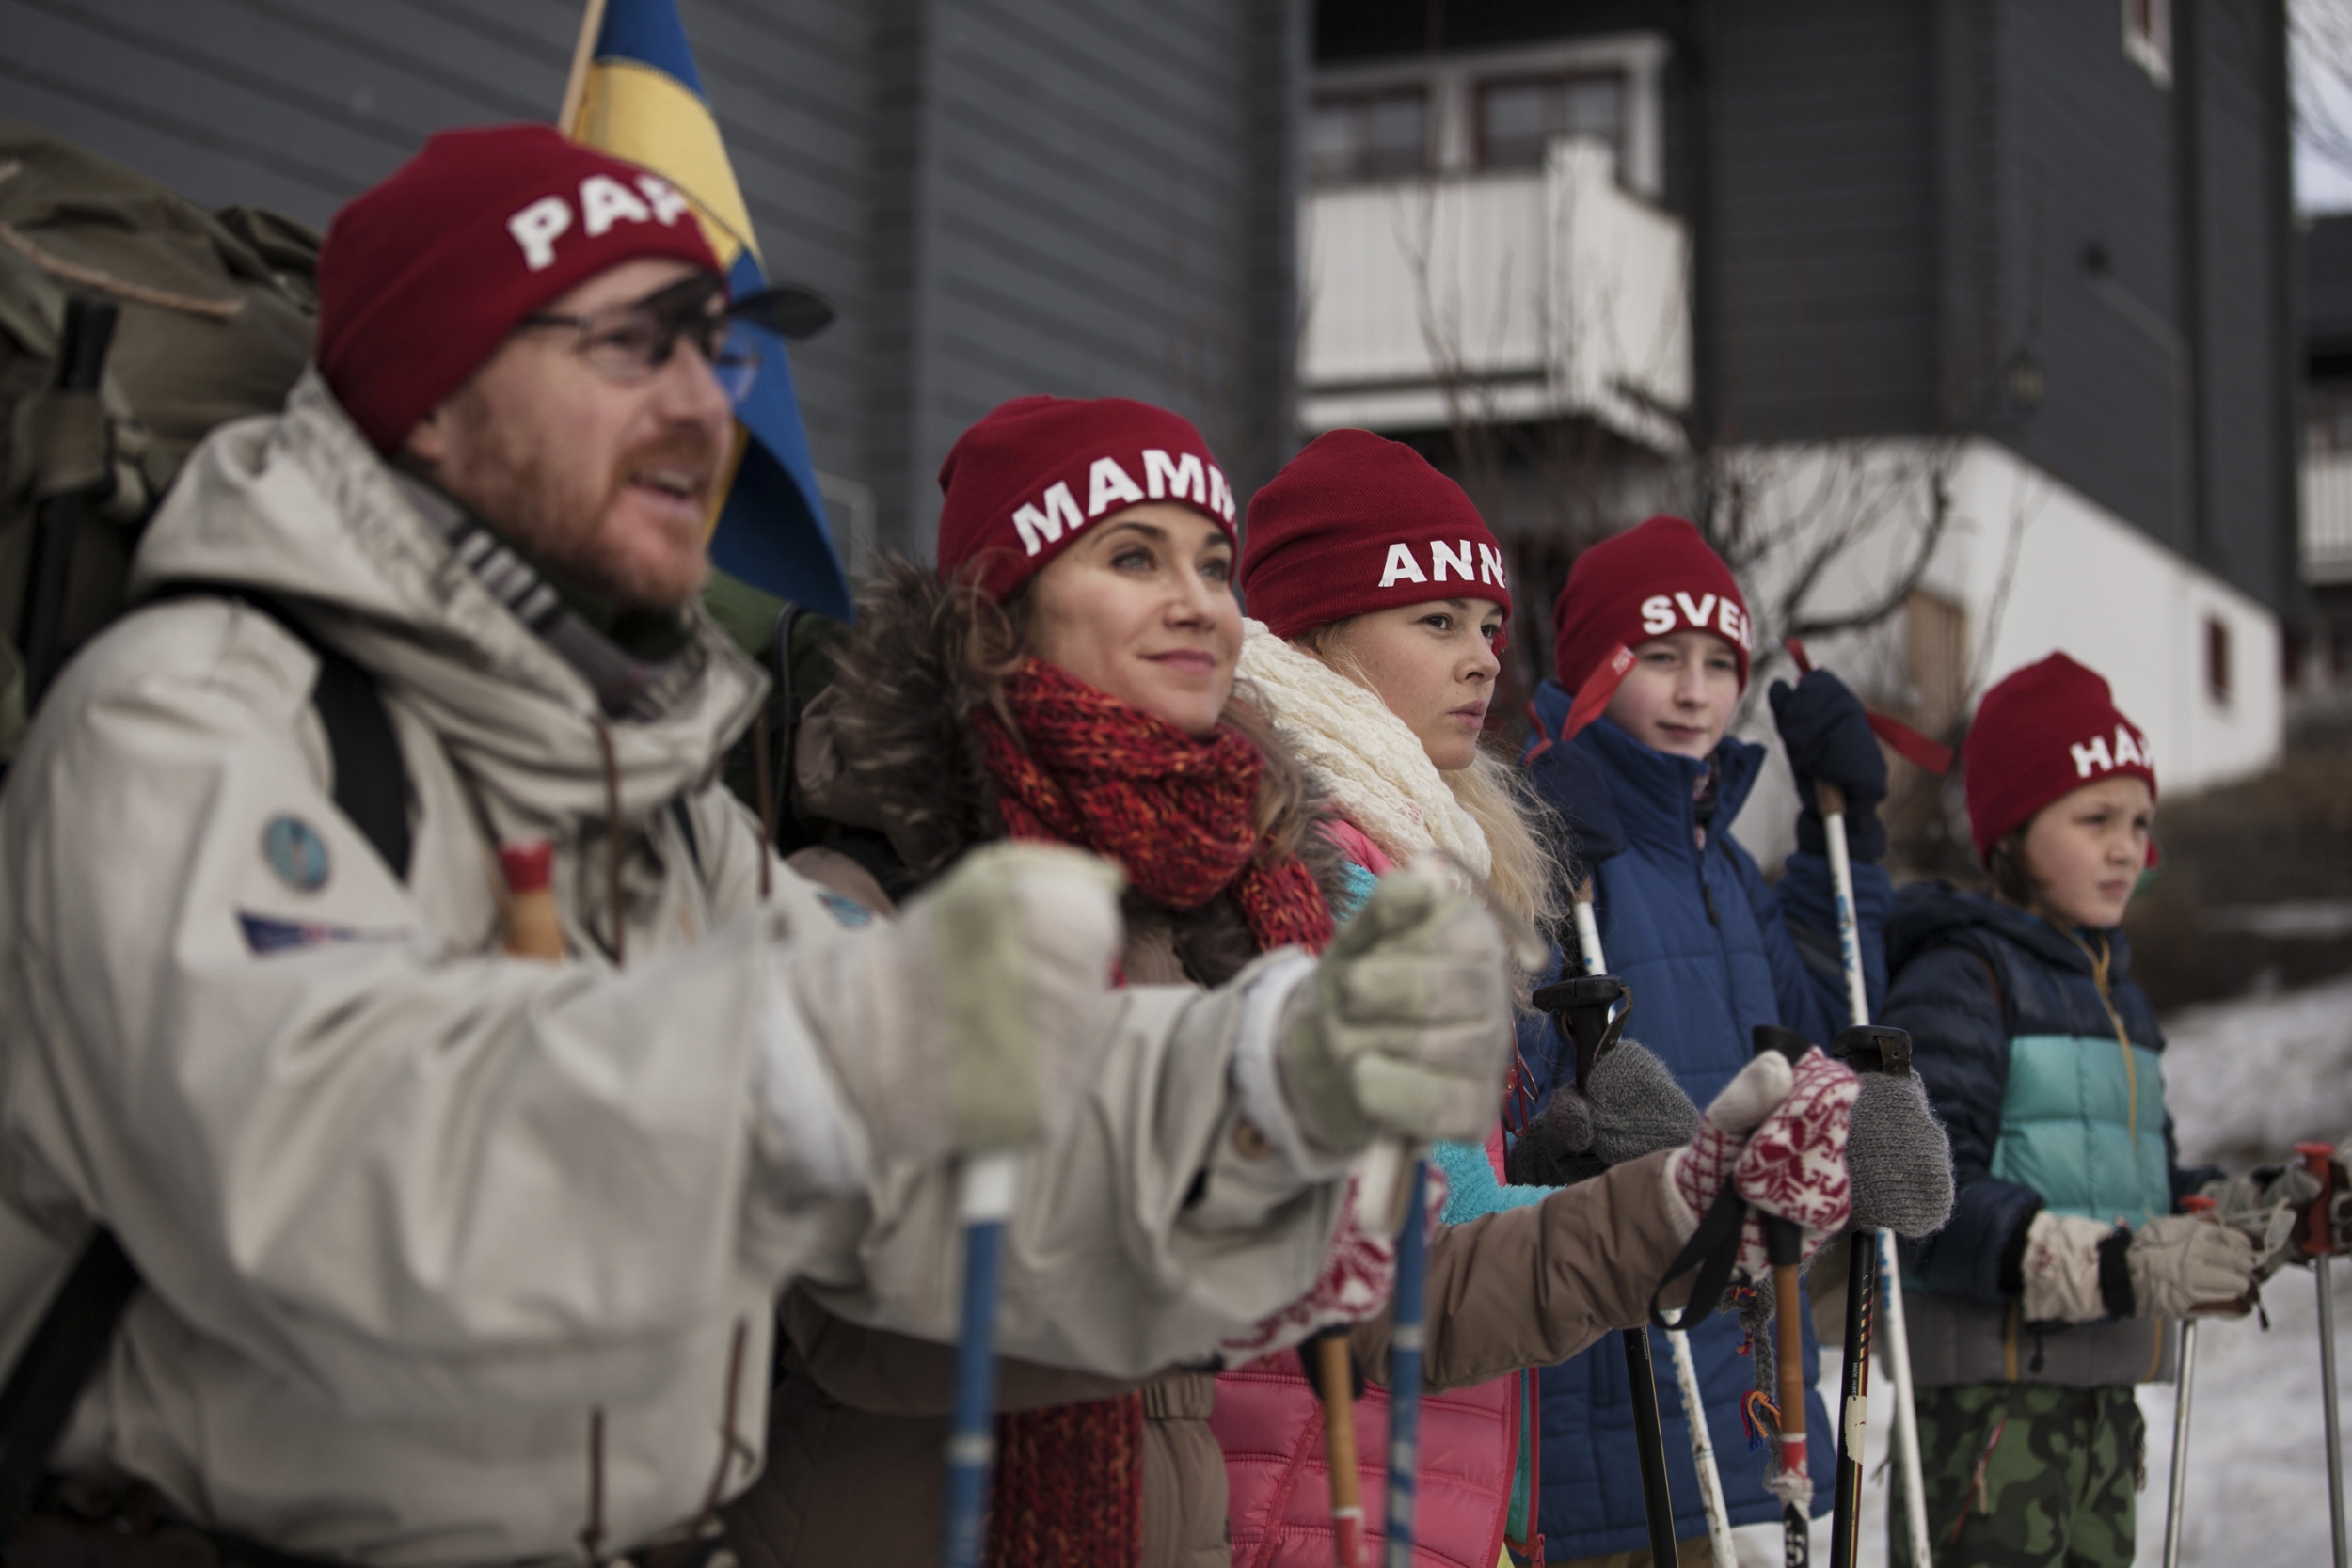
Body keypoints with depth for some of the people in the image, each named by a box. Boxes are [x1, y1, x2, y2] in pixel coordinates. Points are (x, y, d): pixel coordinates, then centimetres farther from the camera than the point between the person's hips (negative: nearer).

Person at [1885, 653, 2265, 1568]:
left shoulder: (2115, 995, 19)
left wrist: (2256, 1219, 4)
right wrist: (2118, 1268, -26)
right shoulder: (1959, 980, -10)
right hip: (1986, 1388, -9)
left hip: (2103, 1386, 9)